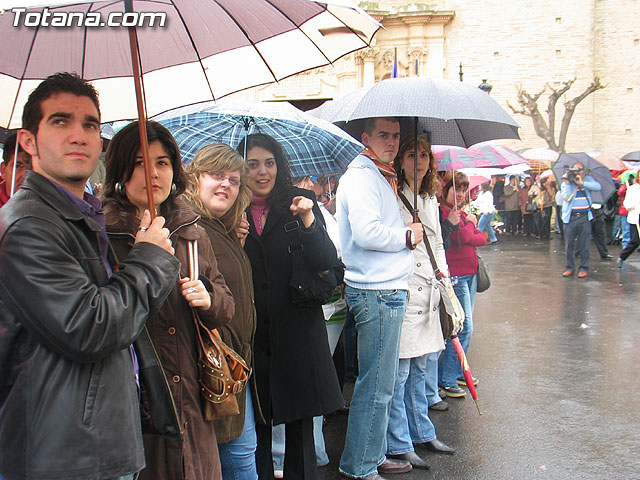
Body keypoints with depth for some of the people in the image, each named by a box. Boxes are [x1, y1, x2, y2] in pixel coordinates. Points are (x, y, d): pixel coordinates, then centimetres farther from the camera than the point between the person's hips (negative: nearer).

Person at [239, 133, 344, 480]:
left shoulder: (298, 204, 2)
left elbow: (326, 262, -8)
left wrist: (308, 221, -22)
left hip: (297, 329, 0)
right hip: (252, 332, 1)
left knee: (299, 419, 7)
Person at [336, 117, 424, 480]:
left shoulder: (384, 177, 21)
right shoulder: (361, 176, -11)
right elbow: (366, 232, -24)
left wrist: (406, 235, 11)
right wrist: (407, 236, -10)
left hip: (389, 290, 10)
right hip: (376, 292, -10)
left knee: (383, 381, 16)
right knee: (377, 384, -3)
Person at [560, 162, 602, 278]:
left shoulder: (588, 180, 9)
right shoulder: (566, 182, 3)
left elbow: (598, 187, -11)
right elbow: (566, 198, -12)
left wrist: (582, 183, -15)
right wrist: (568, 182, -15)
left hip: (584, 217, 0)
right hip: (570, 217, 0)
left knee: (584, 244, 1)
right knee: (569, 244, 3)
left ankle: (584, 268, 9)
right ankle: (570, 268, 14)